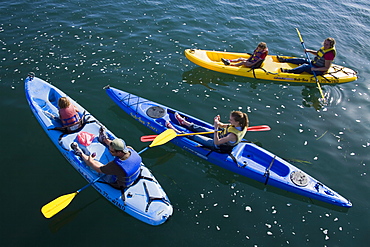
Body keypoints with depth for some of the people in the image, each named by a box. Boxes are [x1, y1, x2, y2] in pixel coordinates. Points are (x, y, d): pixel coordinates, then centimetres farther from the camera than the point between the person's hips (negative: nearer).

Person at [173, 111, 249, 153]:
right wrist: (217, 122, -24)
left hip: (219, 147, -7)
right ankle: (184, 122, 37)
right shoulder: (240, 125, -17)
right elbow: (222, 125, -3)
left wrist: (216, 128, -40)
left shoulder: (233, 135, -42)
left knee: (195, 136, 3)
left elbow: (216, 142, -36)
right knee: (201, 129, 17)